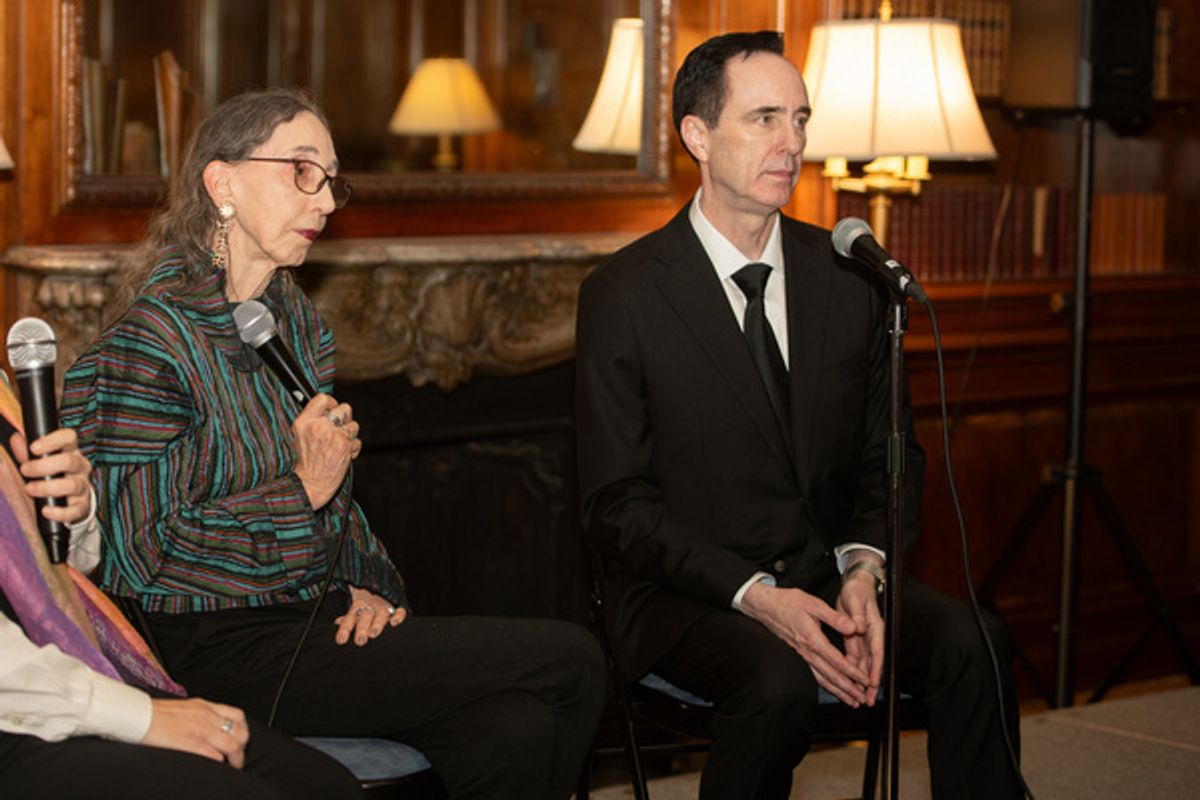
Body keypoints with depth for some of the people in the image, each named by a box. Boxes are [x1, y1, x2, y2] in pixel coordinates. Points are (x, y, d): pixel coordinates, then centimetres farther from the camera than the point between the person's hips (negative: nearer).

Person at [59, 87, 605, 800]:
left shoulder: (300, 322, 15)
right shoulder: (154, 340, -11)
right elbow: (136, 554, -14)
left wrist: (367, 583, 1)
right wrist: (301, 490, -13)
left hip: (320, 618, 7)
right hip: (224, 654, -7)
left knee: (514, 731, -22)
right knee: (574, 659, -17)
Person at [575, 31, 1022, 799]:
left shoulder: (847, 275, 5)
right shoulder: (624, 294, -7)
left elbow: (891, 455, 11)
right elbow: (618, 502, -8)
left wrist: (864, 569, -11)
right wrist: (755, 596, -21)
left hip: (831, 573, 4)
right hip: (690, 592, -4)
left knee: (968, 641, -24)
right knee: (779, 682, -34)